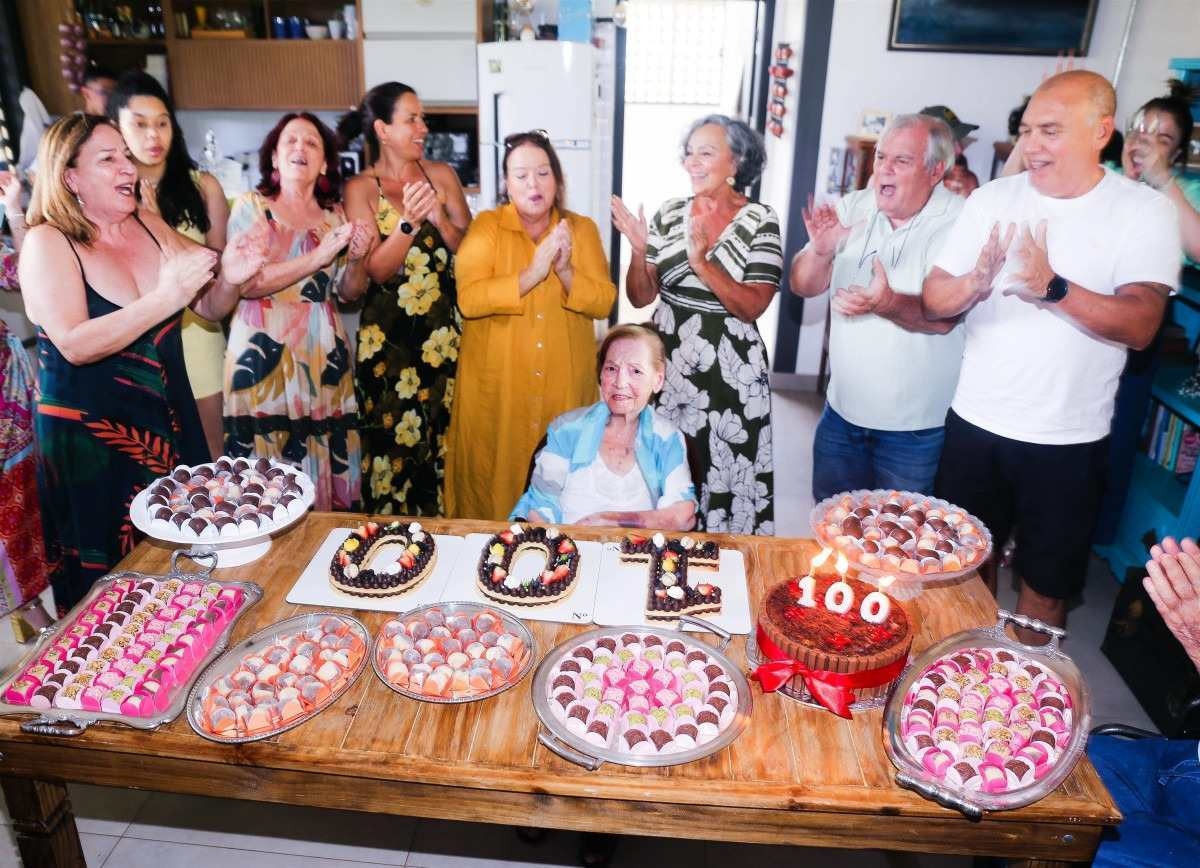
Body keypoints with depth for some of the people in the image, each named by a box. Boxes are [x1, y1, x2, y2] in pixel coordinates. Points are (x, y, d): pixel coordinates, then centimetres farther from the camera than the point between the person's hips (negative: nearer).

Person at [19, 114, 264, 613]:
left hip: (169, 419, 5)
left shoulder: (150, 226, 5)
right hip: (89, 433, -5)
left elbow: (209, 307, 9)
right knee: (113, 577, 4)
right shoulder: (47, 243, -10)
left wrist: (231, 278, -13)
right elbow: (75, 345, -23)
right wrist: (164, 298, -29)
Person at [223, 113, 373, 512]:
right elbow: (244, 283, -13)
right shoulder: (251, 206, 1)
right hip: (264, 355, -3)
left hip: (323, 355, 3)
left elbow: (349, 292, 15)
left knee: (327, 461, 3)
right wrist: (318, 257, -19)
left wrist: (357, 258, -7)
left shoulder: (334, 214, 11)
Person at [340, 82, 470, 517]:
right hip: (389, 339, -2)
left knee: (444, 442, 8)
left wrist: (439, 218, -14)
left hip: (445, 332, 3)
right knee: (394, 447, 4)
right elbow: (376, 270, -10)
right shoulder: (361, 188, -2)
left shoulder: (441, 175, 6)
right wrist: (409, 222, -24)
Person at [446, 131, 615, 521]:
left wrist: (565, 271, -20)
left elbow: (604, 301, -4)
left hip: (564, 384, 2)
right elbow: (469, 299, -16)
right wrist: (531, 275, -24)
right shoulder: (486, 227, -3)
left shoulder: (581, 228, 4)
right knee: (495, 474, 7)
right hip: (496, 384, -2)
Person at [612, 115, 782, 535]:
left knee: (724, 473, 4)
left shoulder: (760, 220, -6)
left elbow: (751, 307, -14)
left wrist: (701, 262, -24)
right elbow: (641, 297, 5)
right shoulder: (670, 213, 4)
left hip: (729, 370, -3)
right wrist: (639, 251, -12)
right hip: (668, 362, 3)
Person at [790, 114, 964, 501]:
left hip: (915, 426, -4)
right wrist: (821, 251, -24)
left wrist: (888, 304, -43)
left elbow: (943, 317, -24)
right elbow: (803, 287, -3)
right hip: (842, 411, 4)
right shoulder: (853, 208, 0)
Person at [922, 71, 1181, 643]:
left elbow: (1140, 325, -18)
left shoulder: (1144, 212, -6)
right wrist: (975, 285, -24)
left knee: (1045, 585, 13)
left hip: (1068, 441, -2)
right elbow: (932, 301, -3)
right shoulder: (992, 199, 1)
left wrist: (1053, 288, -34)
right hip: (974, 423, 3)